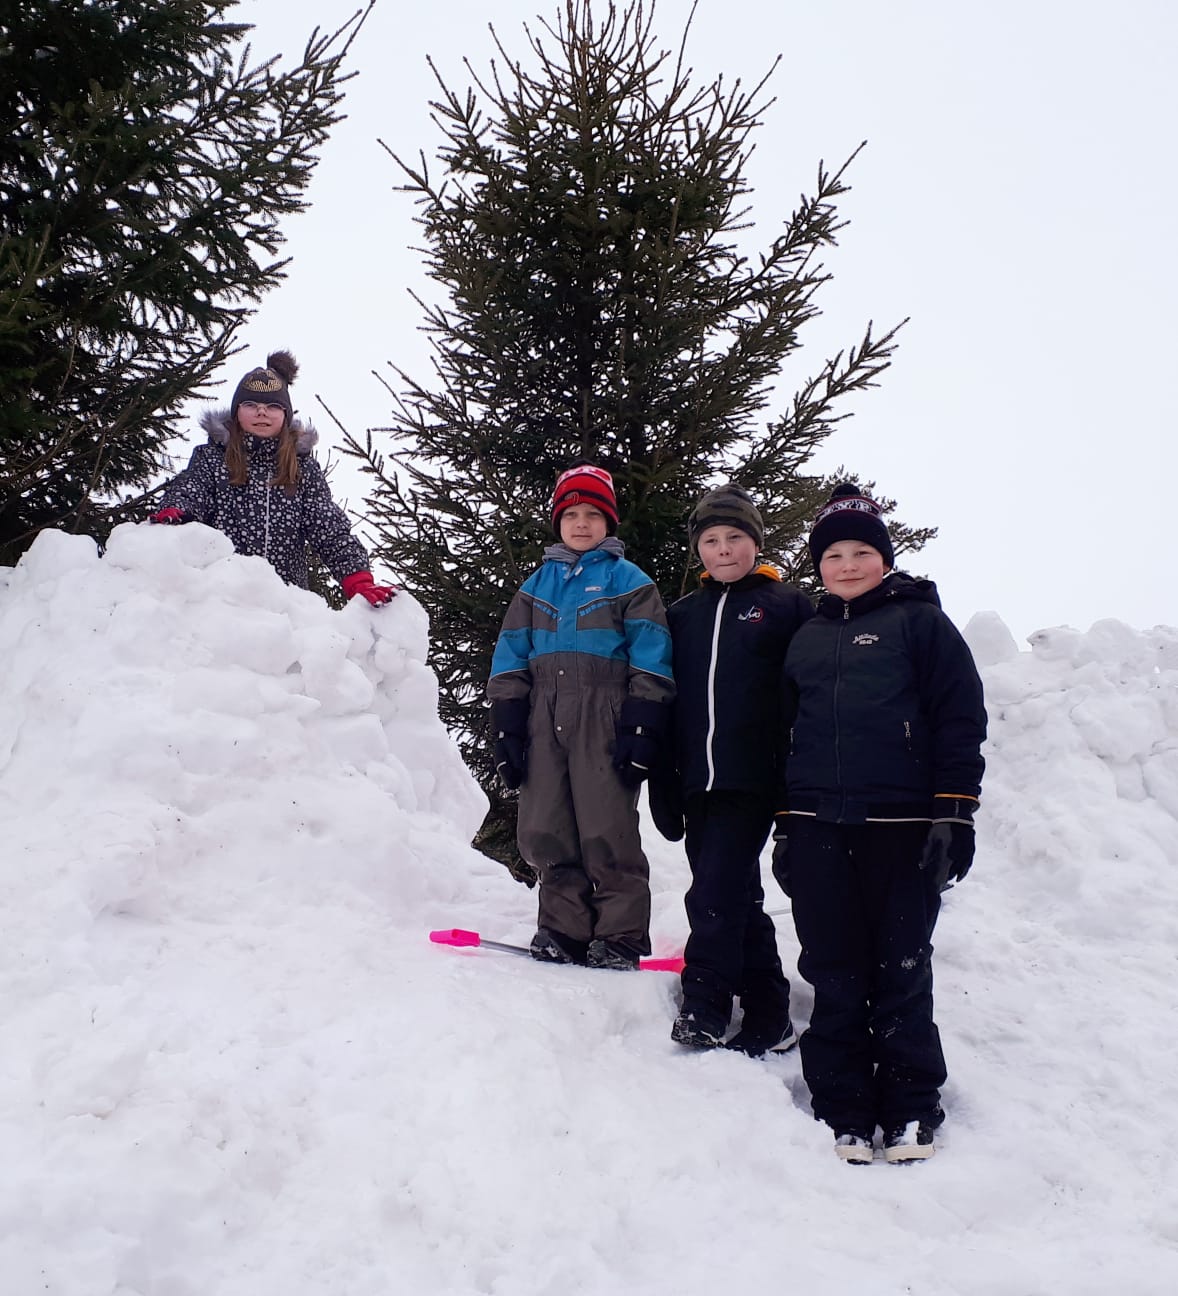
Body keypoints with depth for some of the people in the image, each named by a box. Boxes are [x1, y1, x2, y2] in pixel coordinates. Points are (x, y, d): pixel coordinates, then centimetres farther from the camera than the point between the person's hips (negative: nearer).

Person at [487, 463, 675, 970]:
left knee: (607, 832, -7)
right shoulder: (537, 585, 18)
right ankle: (563, 929, 12)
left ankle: (619, 937, 0)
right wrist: (507, 725, 6)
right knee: (547, 832, 3)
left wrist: (642, 726, -10)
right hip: (545, 719, 5)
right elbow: (511, 657, 16)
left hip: (603, 718, -5)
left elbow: (650, 658, -2)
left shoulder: (630, 582, 5)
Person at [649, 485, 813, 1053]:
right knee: (737, 898, 9)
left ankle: (703, 1010, -7)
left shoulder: (786, 606, 2)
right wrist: (663, 787, 10)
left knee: (715, 895, -14)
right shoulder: (682, 616, 15)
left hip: (753, 780, -5)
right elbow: (665, 702, 14)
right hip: (697, 782, 5)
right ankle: (768, 1018, 17)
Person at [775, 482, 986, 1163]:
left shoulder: (921, 622, 3)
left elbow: (961, 719, -3)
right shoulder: (806, 638, 18)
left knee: (901, 972, 1)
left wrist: (954, 812, -10)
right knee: (834, 975, 5)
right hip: (819, 829, 4)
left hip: (902, 827, -4)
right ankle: (845, 1113, 12)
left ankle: (911, 1112, 12)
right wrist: (786, 824, 18)